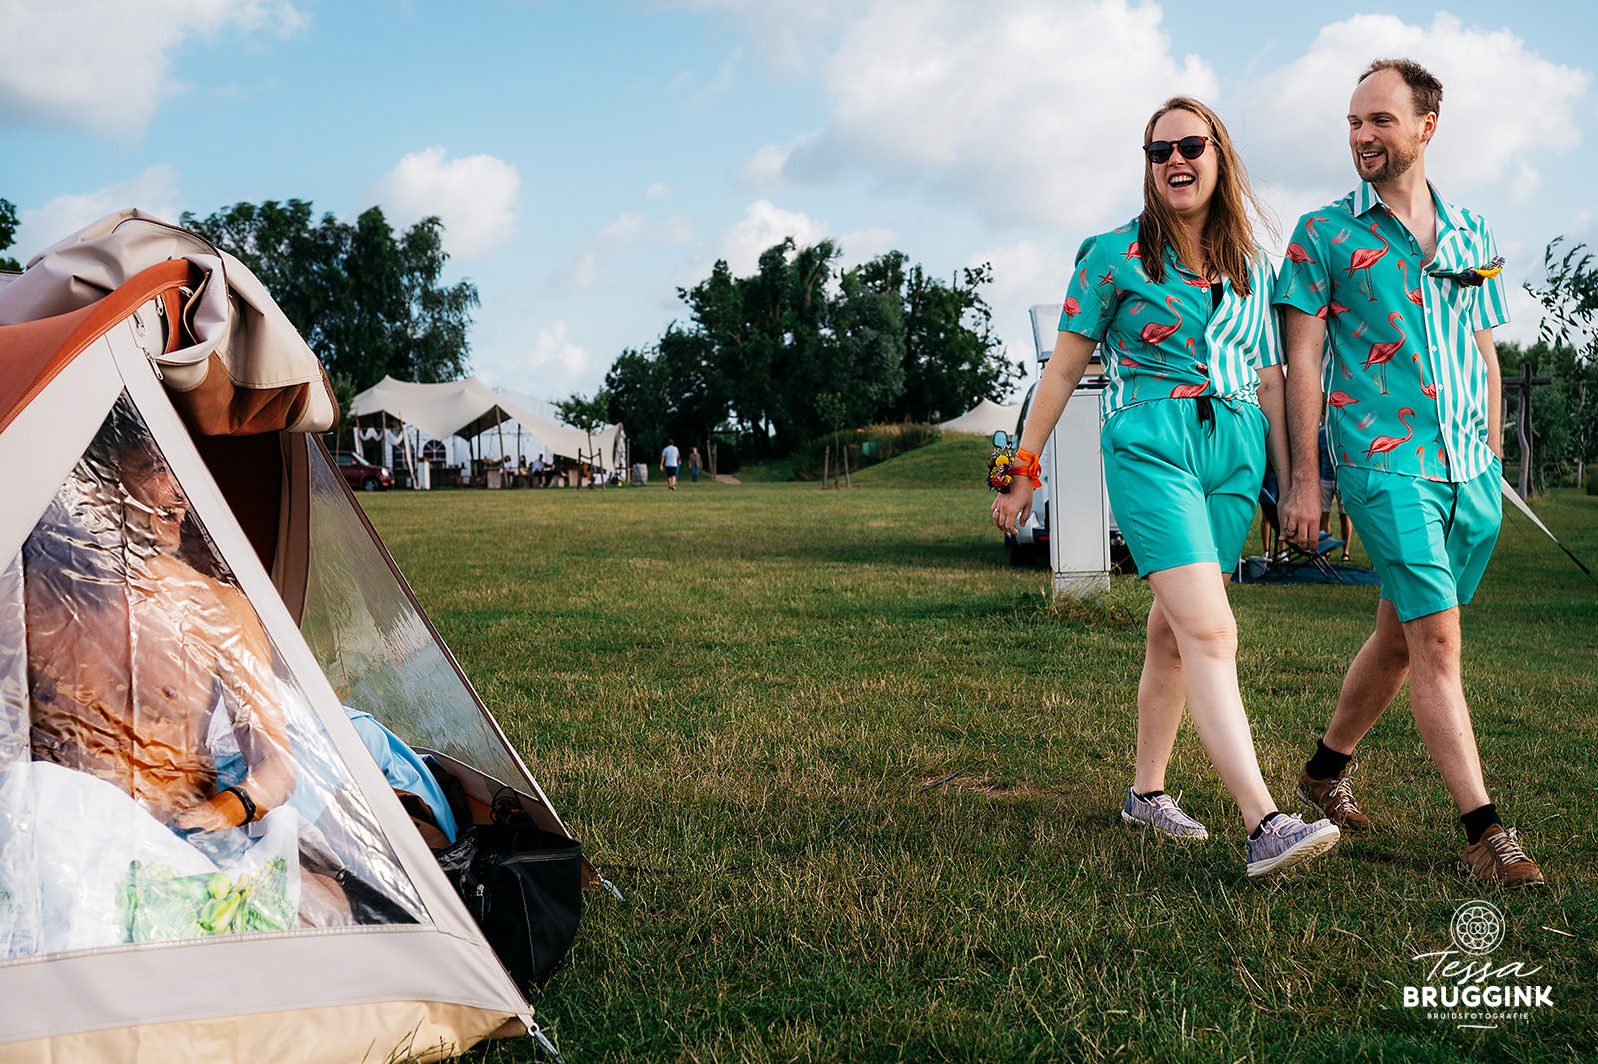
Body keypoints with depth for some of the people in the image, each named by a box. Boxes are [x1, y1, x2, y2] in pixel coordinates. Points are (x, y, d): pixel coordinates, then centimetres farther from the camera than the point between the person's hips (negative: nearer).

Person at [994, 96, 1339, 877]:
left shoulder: (1250, 269, 14)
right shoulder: (1114, 256, 1)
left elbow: (1268, 384, 17)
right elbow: (1062, 370, 4)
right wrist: (1023, 472, 5)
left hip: (1234, 456, 5)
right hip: (1149, 450, -5)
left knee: (1174, 631, 11)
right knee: (1210, 634, -17)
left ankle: (1146, 792, 27)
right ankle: (1264, 827, -24)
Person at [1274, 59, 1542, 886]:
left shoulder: (1470, 235, 14)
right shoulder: (1322, 234, 2)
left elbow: (1484, 358, 19)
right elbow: (1301, 362, -2)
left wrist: (1493, 462, 16)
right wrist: (1303, 479, -7)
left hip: (1470, 473, 5)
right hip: (1385, 462, -5)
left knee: (1400, 636, 12)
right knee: (1437, 639, -12)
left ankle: (1326, 770, 32)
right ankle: (1485, 833, -9)